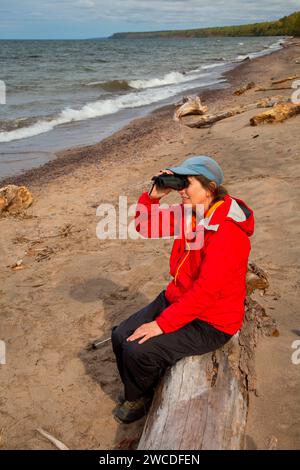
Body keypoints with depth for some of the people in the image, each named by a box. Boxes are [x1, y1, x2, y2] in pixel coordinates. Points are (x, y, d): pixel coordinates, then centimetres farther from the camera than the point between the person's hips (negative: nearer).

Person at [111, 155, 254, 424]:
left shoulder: (228, 233, -29)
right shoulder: (189, 212, -2)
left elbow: (205, 292, -30)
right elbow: (145, 227, 6)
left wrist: (162, 324, -26)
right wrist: (154, 197, -13)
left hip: (209, 323, -8)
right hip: (178, 299, 8)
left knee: (137, 351, -17)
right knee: (120, 337, 2)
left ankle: (138, 400, 17)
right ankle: (136, 391, 31)